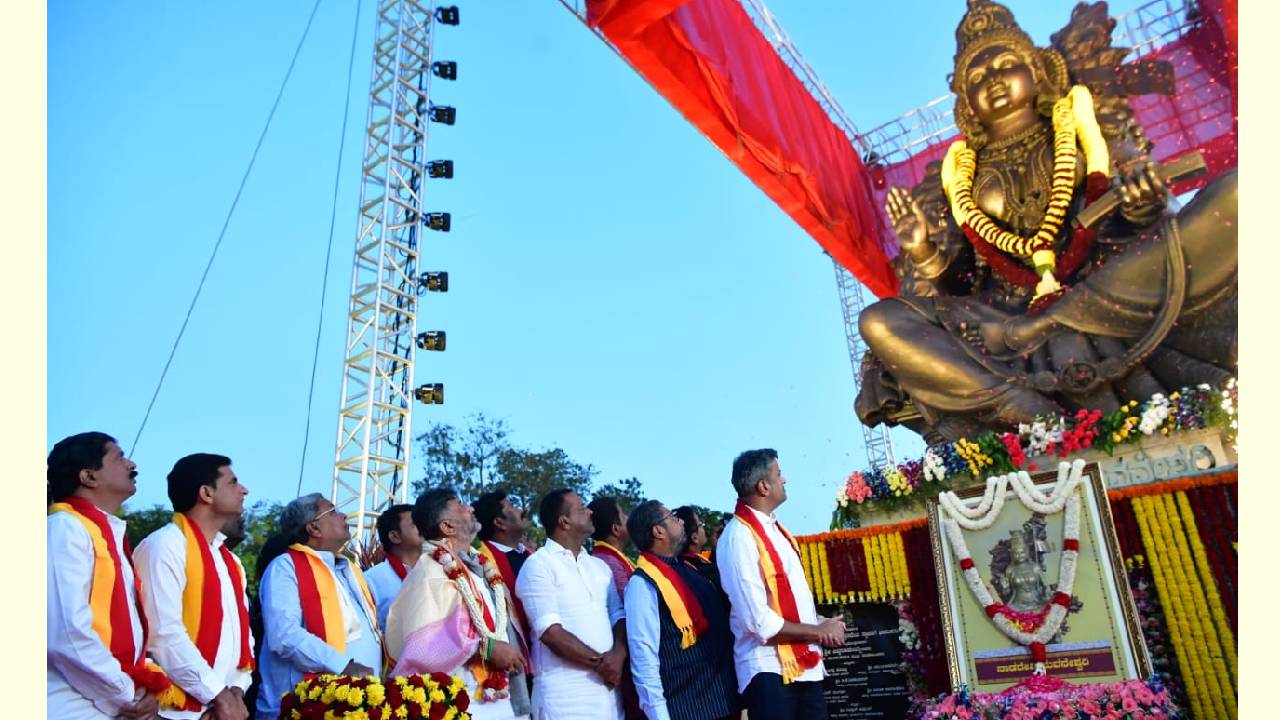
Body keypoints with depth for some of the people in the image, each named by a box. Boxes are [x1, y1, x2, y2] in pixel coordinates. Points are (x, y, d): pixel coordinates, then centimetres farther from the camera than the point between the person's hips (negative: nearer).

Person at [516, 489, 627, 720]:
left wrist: (618, 654, -10)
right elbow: (550, 632, -14)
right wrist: (599, 662, -11)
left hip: (607, 687, 6)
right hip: (565, 692, -6)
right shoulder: (538, 565, -7)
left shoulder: (599, 566, 14)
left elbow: (618, 616, 10)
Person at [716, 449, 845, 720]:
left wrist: (823, 623, -1)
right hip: (770, 670, -8)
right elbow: (760, 622, -21)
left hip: (805, 665, 8)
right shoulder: (739, 537, -18)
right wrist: (818, 631, -9)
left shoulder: (775, 528, 11)